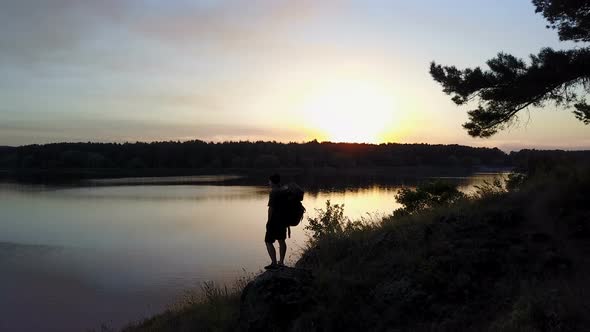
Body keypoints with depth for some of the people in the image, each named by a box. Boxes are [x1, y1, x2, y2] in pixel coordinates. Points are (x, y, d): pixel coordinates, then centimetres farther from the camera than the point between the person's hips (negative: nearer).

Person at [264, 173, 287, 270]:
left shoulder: (273, 193, -18)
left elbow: (271, 208, -22)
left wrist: (269, 221, -14)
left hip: (274, 221, -8)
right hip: (283, 219, 8)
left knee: (268, 241, 0)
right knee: (281, 240, 18)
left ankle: (274, 263, -5)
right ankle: (281, 262, 23)